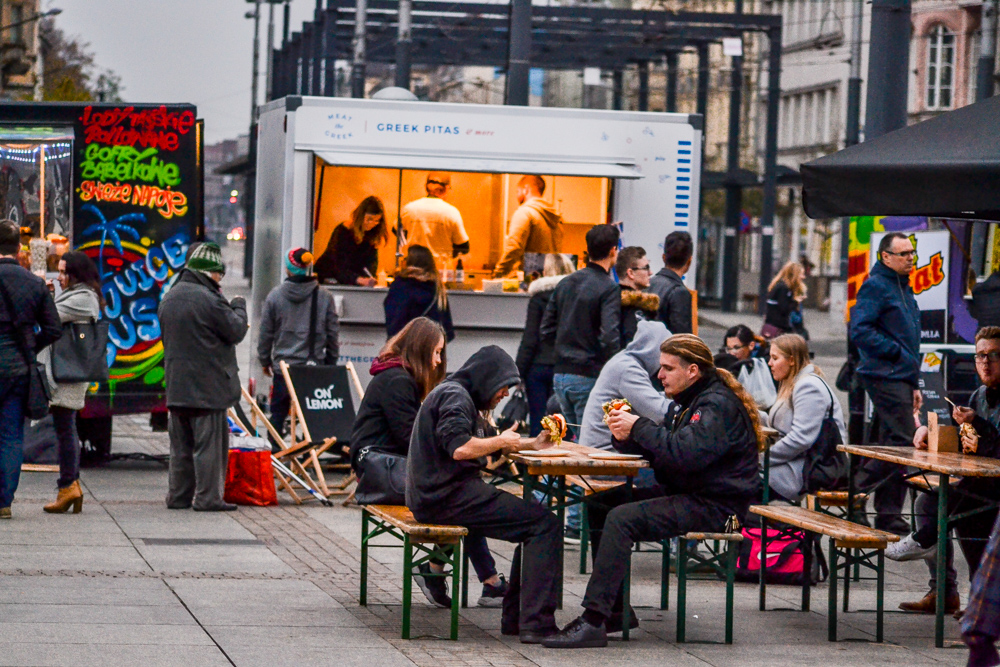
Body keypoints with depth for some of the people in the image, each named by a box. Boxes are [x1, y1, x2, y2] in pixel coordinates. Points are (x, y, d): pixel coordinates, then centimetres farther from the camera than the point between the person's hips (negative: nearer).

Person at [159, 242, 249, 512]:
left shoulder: (168, 299, 11)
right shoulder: (208, 299, -16)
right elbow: (236, 330, -10)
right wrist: (238, 306, 8)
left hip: (177, 385, 8)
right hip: (208, 386, -8)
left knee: (181, 444, 13)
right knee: (210, 443, -3)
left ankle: (178, 495, 16)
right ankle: (207, 497, -3)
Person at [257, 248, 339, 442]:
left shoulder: (275, 295, -3)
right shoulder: (324, 297, -2)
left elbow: (265, 333, 3)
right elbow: (333, 333, 4)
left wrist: (265, 360, 16)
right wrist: (331, 362, 16)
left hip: (283, 364, 0)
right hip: (315, 366, 0)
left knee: (278, 413, 9)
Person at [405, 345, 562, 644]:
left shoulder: (458, 395, 25)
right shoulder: (454, 396, -10)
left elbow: (481, 444, 29)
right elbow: (459, 448, -24)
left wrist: (532, 444, 17)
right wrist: (501, 442, -9)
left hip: (437, 495, 11)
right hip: (449, 495, -11)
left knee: (534, 520, 16)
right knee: (546, 525, -14)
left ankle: (515, 618, 10)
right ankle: (535, 624, -21)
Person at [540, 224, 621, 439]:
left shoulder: (566, 283, 11)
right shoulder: (609, 289, -11)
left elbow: (546, 331, 13)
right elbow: (609, 338, -21)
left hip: (560, 374, 7)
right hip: (588, 377, -7)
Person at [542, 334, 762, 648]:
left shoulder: (719, 404, -16)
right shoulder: (686, 401, 17)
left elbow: (684, 454, -30)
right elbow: (659, 448, 17)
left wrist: (639, 427, -22)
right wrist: (626, 436, -3)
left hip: (714, 505, -11)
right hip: (686, 494, 11)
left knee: (622, 519, -25)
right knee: (601, 505, 5)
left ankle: (594, 620, -27)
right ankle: (616, 610, 4)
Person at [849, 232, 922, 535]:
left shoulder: (903, 288, 21)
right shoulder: (875, 286, -9)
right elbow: (860, 330, -19)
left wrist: (914, 385, 24)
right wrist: (897, 353, -18)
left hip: (900, 378, 10)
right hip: (886, 376, -10)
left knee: (893, 444, 10)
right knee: (902, 441, -16)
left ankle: (888, 518, 13)